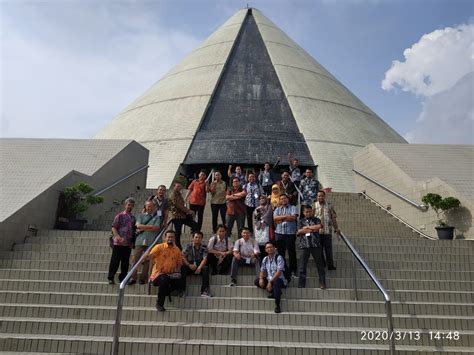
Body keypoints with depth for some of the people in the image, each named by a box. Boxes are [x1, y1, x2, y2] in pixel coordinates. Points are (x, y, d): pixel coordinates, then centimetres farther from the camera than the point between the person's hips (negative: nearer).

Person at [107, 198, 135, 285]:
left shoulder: (133, 218, 11)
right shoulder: (120, 216, -2)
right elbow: (113, 228, -5)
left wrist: (132, 242, 7)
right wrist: (119, 237, -17)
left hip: (128, 244, 4)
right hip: (118, 243, -4)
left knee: (125, 262, 9)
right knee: (115, 261, 2)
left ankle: (123, 278, 19)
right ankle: (111, 278, 14)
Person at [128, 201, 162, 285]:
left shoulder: (156, 217, 10)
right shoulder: (141, 216, 16)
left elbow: (156, 228, -5)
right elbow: (138, 226, 0)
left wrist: (143, 228, -3)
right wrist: (150, 226, -4)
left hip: (150, 242, -1)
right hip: (140, 240, 1)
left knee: (146, 261, 1)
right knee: (135, 259, -2)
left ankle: (143, 278, 9)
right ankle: (133, 278, 4)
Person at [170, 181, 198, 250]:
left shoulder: (179, 194, 15)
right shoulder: (173, 195, -13)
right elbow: (179, 206, -19)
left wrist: (188, 211, 4)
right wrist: (188, 211, -16)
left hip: (183, 215, 9)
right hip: (176, 216, -8)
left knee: (195, 225, 2)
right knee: (178, 233, -1)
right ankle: (178, 248, 12)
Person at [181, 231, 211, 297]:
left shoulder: (204, 248, 5)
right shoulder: (188, 246, 4)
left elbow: (205, 259, -8)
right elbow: (183, 257, -6)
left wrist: (199, 267, -26)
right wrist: (189, 265, -23)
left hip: (199, 267, 0)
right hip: (189, 267, 0)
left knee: (205, 268, -31)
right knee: (183, 268, -31)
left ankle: (205, 290, -30)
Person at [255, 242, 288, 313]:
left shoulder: (279, 258, -11)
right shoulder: (265, 259, 8)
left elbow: (279, 272, -20)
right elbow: (262, 271, 10)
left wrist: (270, 282, -27)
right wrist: (261, 279, -13)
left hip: (279, 280, -6)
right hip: (269, 280, 7)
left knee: (276, 283, -38)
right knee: (257, 281, -10)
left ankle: (277, 305, -27)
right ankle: (273, 292, -5)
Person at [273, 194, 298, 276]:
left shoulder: (292, 208, 6)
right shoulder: (277, 209, 15)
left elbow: (293, 217, -10)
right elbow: (275, 218, -2)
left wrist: (281, 219, -5)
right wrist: (286, 216, -8)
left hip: (290, 233, -3)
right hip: (279, 233, 3)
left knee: (292, 252, 0)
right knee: (280, 252, 8)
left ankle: (293, 270, 9)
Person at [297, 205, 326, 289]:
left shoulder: (316, 220, 11)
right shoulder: (301, 221, 13)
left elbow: (319, 226, -9)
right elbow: (299, 231, -2)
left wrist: (307, 227, -5)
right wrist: (313, 229, -6)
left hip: (316, 245, 0)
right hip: (304, 245, 1)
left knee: (320, 264, 4)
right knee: (302, 266, 2)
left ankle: (322, 283, 12)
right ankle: (301, 285, 8)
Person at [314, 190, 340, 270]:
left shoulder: (329, 206, 7)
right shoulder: (314, 205, 2)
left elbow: (333, 218, 8)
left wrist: (336, 228, 5)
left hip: (327, 231, 1)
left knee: (328, 248, 3)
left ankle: (330, 265, 11)